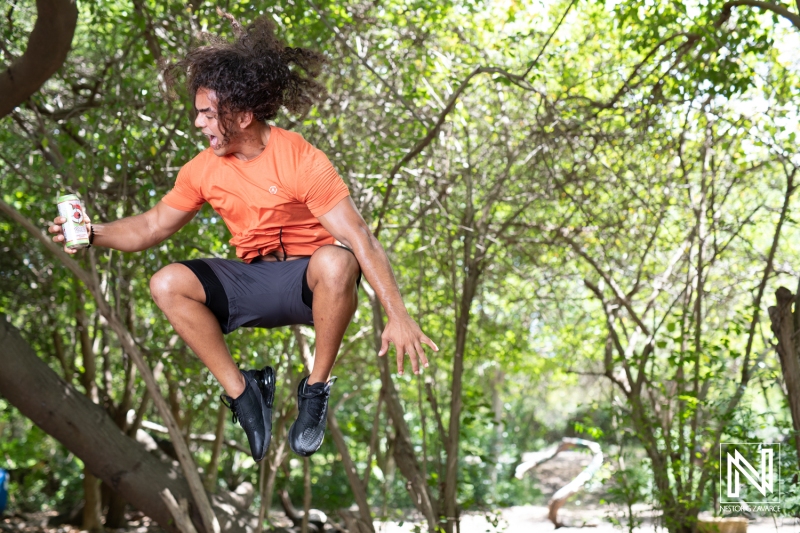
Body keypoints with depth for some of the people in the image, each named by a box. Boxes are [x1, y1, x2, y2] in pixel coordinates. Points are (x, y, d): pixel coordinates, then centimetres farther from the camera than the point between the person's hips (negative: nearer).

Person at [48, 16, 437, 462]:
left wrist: (398, 316, -31)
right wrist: (93, 233, -10)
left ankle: (317, 390, -18)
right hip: (252, 282, 5)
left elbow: (360, 238, -24)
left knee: (335, 261, -40)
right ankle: (242, 391, -9)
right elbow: (152, 227, 9)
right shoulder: (204, 170, -2)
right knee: (167, 284, -18)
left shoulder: (302, 161, -19)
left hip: (309, 281, -5)